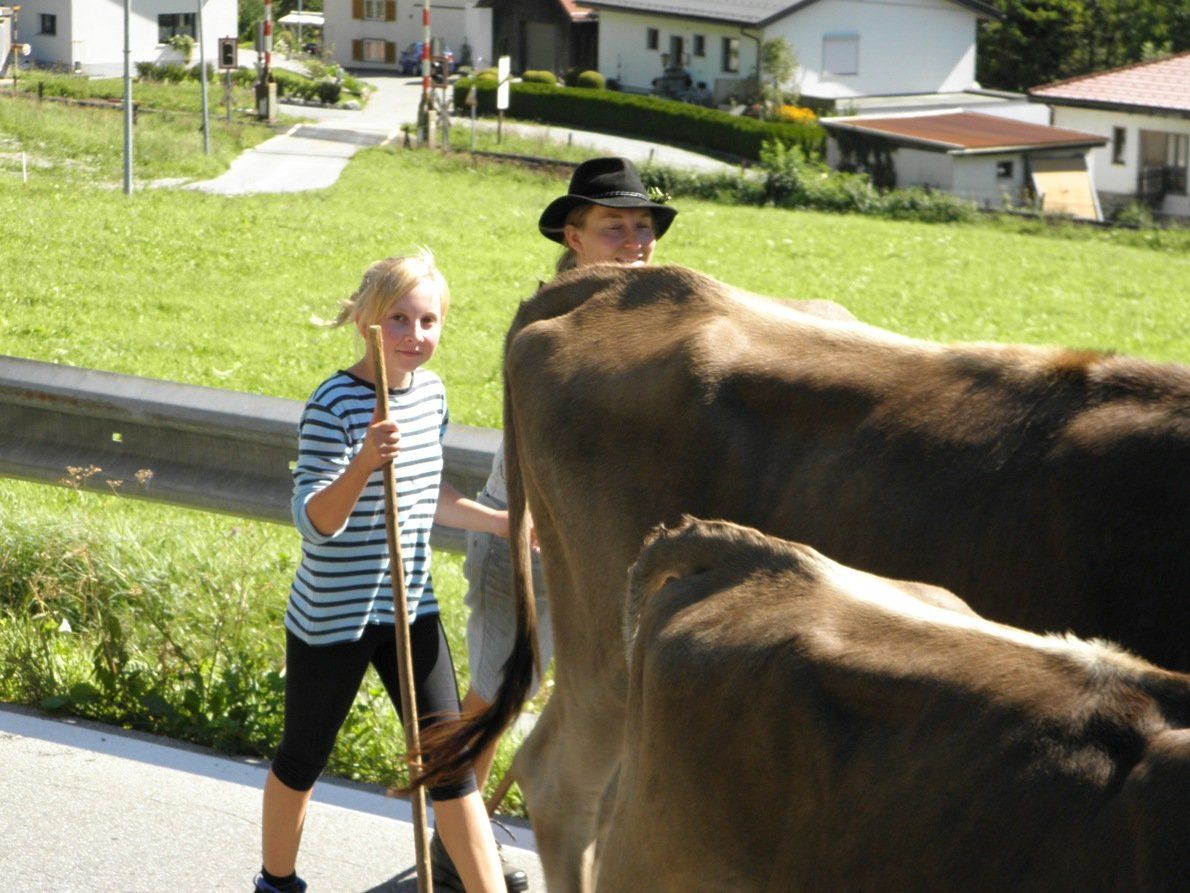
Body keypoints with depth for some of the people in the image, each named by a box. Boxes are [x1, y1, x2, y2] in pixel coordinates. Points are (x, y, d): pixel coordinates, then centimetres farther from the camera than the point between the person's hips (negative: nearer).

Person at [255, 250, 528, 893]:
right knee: (303, 759, 12)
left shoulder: (430, 392, 3)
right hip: (332, 616, -5)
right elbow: (315, 523, -26)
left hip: (410, 610, 6)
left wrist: (503, 523, 17)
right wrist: (363, 462, -41)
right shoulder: (334, 405, -19)